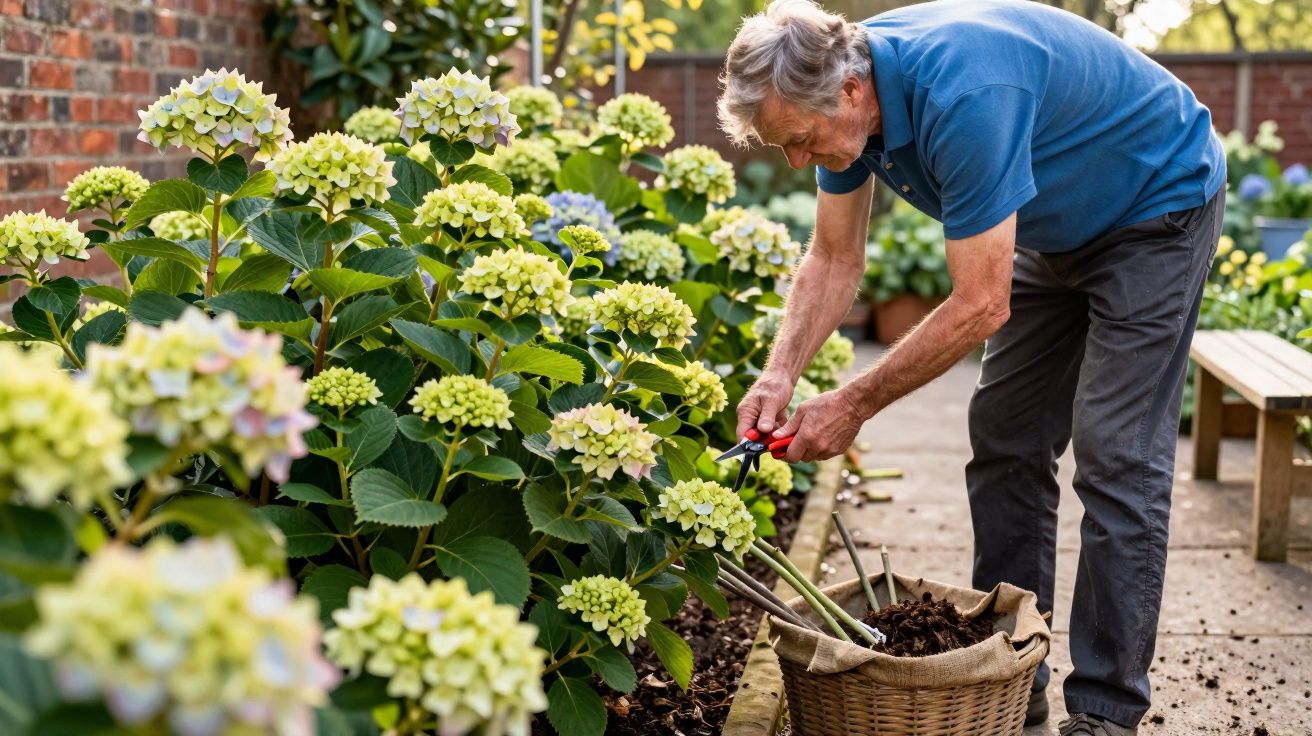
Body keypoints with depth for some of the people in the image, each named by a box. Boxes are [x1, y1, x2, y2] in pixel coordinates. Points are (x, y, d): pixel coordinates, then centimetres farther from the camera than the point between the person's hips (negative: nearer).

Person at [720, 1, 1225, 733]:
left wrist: (855, 404, -26)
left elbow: (981, 307, -34)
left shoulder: (962, 95, -39)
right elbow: (835, 258, -4)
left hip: (1158, 204, -8)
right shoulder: (841, 87, -13)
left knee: (1116, 453, -12)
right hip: (1060, 225, 8)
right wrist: (781, 374, -17)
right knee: (1006, 440, 4)